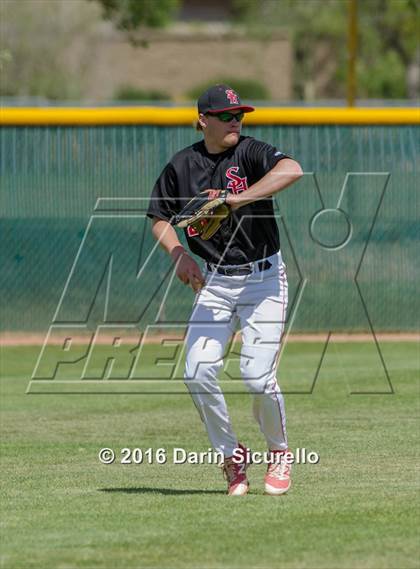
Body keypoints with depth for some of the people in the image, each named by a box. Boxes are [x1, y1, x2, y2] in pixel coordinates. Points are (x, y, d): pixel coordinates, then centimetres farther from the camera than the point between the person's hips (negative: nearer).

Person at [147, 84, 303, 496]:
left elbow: (292, 169, -31)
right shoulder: (182, 166, 2)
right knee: (197, 373, -10)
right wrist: (179, 253, -7)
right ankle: (232, 455, 10)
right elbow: (159, 218, 13)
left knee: (257, 378, -12)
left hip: (264, 280, -4)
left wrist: (237, 199, -37)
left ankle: (279, 453, 15)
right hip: (214, 282, 4)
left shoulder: (249, 153, -10)